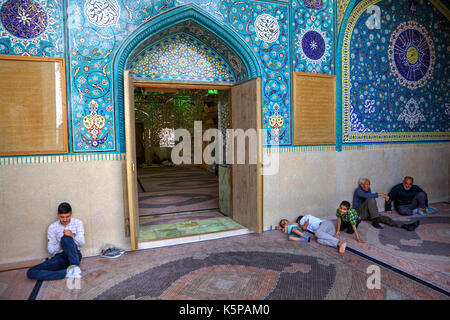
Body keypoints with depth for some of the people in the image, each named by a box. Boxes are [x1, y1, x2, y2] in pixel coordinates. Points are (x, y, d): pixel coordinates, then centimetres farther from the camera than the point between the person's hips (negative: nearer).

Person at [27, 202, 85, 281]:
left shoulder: (78, 223, 2)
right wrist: (60, 244, -18)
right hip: (59, 256, 3)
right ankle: (67, 272, -29)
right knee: (31, 272, -20)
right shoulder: (52, 227, 4)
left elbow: (81, 243, -5)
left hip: (74, 255, -3)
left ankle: (74, 267, -42)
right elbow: (51, 250, 3)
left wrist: (72, 236, -25)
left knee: (66, 238, -34)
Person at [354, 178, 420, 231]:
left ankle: (406, 226, -29)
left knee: (384, 218, -16)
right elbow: (367, 196, -35)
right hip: (360, 213, -7)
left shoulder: (368, 189, 13)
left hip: (368, 214, 7)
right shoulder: (358, 190, -14)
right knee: (371, 199, -31)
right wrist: (380, 194, -36)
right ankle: (375, 221, -28)